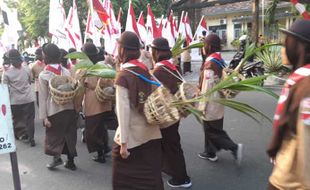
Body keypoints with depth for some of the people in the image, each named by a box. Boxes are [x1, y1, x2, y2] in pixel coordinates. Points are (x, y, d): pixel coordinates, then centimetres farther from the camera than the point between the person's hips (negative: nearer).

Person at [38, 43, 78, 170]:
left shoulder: (43, 75, -7)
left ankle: (56, 157, 2)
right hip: (69, 108, 4)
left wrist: (44, 116, -6)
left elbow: (43, 98, -8)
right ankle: (70, 161, 19)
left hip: (54, 111, -4)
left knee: (53, 135, 14)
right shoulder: (67, 72, 4)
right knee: (69, 135, 12)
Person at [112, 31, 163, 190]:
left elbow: (123, 111, -17)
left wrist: (123, 142, -13)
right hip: (151, 133, 6)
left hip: (131, 137, -6)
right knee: (151, 177, 16)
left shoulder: (123, 76, -14)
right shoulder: (145, 69, 2)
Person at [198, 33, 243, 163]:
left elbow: (207, 87, -22)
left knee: (212, 131, 5)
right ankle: (210, 153, 30)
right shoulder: (220, 61, 5)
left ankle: (234, 147, 2)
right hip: (218, 102, 9)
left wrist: (202, 106, -16)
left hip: (211, 104, -9)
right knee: (210, 129, 19)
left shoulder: (210, 63, -21)